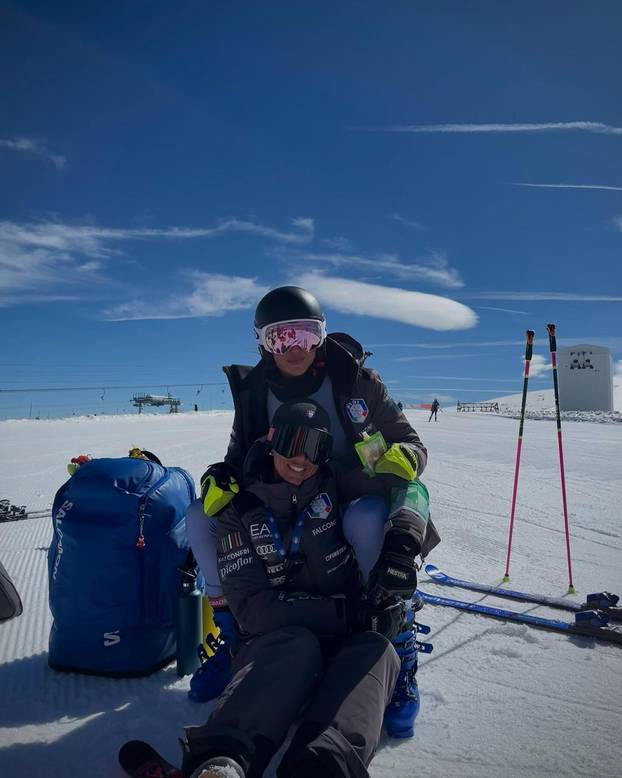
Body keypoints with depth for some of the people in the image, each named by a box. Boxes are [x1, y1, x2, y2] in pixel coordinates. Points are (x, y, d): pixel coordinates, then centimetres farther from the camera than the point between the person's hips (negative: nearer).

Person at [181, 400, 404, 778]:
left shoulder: (335, 488, 0)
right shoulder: (240, 513, -4)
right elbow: (251, 608, -11)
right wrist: (340, 611, -20)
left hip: (347, 640, 2)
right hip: (274, 642, -1)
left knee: (376, 651, -31)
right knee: (298, 644, -35)